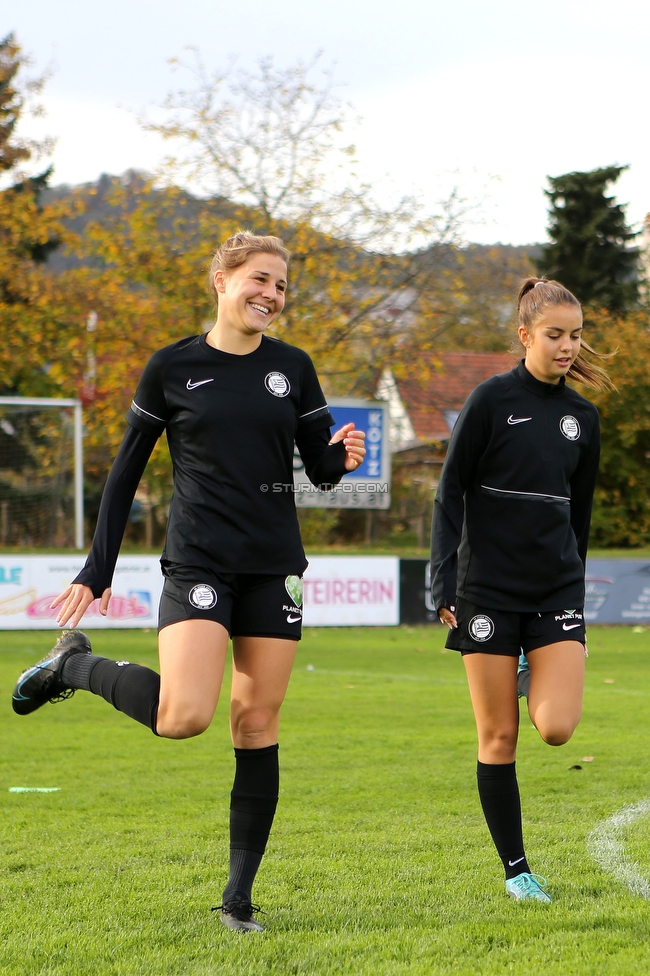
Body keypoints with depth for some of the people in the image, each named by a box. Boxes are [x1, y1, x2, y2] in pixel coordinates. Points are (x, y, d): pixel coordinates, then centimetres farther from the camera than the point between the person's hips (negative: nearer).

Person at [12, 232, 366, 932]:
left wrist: (343, 458, -14)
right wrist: (97, 571, 3)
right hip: (197, 560, -3)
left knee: (257, 723, 2)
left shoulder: (292, 368, 7)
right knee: (184, 715, -21)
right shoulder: (172, 368, -1)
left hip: (273, 566, 3)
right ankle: (74, 666, 7)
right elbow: (126, 471, 5)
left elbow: (321, 469, 10)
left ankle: (239, 895, 10)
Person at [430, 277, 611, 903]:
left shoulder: (582, 416, 10)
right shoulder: (492, 400, -4)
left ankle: (537, 679, 22)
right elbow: (450, 493, -4)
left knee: (557, 728, -13)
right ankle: (516, 869, 10)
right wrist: (444, 585, -10)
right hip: (488, 587, -3)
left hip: (555, 590, 4)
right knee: (498, 737, -1)